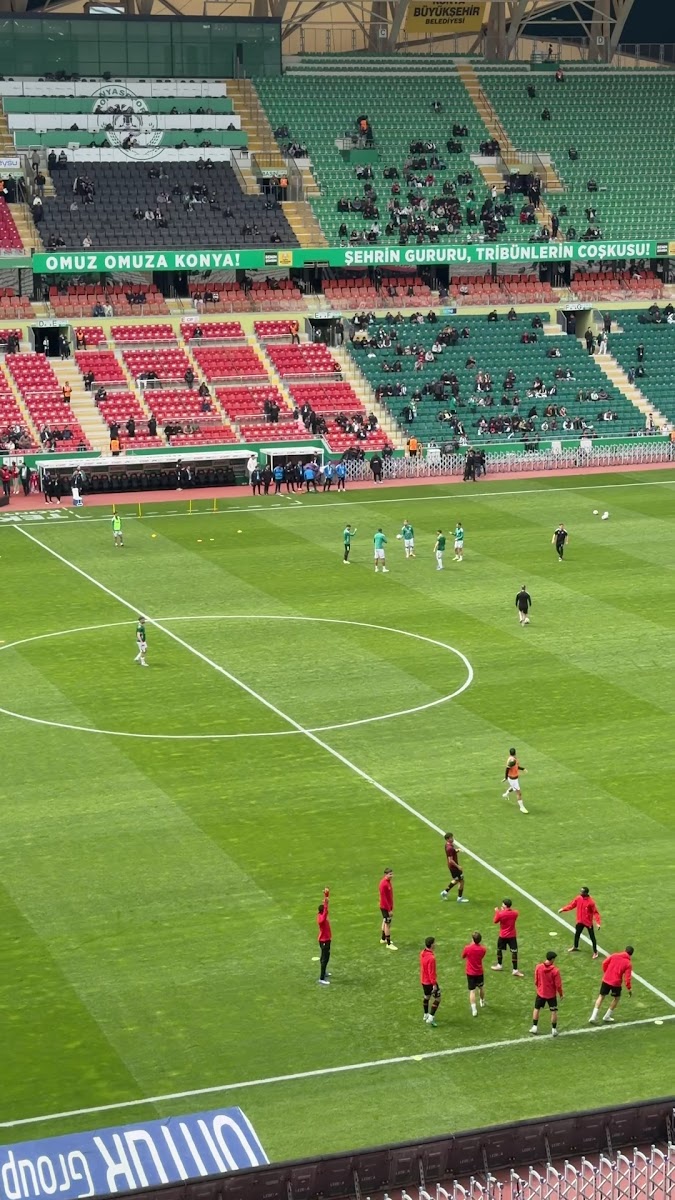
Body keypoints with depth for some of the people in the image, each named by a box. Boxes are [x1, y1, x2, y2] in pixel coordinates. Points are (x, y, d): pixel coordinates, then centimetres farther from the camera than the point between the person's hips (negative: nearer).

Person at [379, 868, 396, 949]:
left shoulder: (389, 881, 3)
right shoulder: (383, 884, -25)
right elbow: (384, 898, -24)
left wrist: (391, 906, 16)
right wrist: (389, 910, -22)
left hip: (389, 906, 10)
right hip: (385, 907, -10)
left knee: (385, 922, 22)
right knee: (388, 924, -3)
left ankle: (383, 939, 39)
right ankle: (389, 944, 3)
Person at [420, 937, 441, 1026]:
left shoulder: (422, 953, -2)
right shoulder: (431, 958, -30)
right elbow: (431, 972, -27)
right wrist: (434, 984, -19)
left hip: (423, 980, 9)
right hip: (430, 982, -9)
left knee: (426, 997, 24)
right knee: (437, 999, 4)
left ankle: (426, 1015, 39)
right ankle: (430, 1018, 0)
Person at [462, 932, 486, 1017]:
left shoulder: (467, 948, -19)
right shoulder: (482, 949, -10)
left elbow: (463, 956, 0)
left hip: (470, 973, -3)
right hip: (479, 972, 3)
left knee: (472, 991, -2)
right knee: (481, 988, 27)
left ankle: (474, 1010, -12)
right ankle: (482, 1002, 49)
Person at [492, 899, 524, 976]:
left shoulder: (500, 914, -19)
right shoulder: (515, 913, -9)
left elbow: (495, 921, -3)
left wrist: (497, 912, 9)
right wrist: (503, 911, 12)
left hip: (503, 936, -1)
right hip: (512, 935, 1)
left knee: (499, 949, 22)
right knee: (514, 952, 1)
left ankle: (499, 965, 38)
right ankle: (515, 970, -1)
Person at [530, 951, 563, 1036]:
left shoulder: (538, 967, -12)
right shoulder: (555, 970, -21)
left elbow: (536, 981, -1)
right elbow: (558, 984, -14)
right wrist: (561, 994, 2)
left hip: (540, 993, 2)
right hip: (551, 994, -2)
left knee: (536, 1009, 20)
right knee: (554, 1011, 12)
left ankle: (534, 1027, 23)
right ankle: (554, 1030, 15)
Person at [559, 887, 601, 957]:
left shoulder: (591, 901, -25)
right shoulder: (578, 898, -7)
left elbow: (595, 912, -21)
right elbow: (572, 905, 7)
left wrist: (598, 923, -28)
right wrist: (563, 909, 4)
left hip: (588, 922, -6)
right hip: (580, 921, 6)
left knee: (592, 937, 5)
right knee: (577, 934, 23)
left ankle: (595, 952, 20)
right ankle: (575, 947, 47)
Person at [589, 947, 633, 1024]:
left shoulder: (614, 956, 1)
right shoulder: (628, 964, -7)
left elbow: (604, 963, 2)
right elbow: (627, 977, -11)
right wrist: (629, 988, 0)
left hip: (606, 980, 2)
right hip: (616, 983, -2)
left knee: (601, 996, 17)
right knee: (617, 998, 24)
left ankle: (594, 1016, 7)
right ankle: (607, 1017, 26)